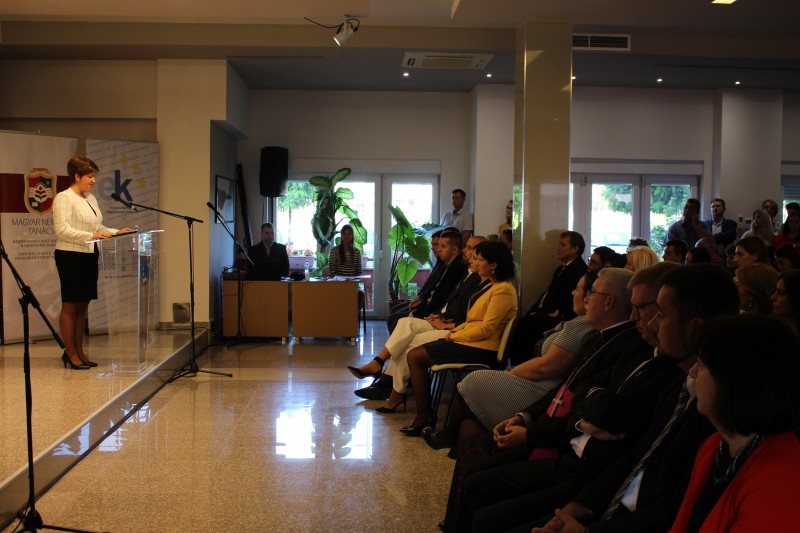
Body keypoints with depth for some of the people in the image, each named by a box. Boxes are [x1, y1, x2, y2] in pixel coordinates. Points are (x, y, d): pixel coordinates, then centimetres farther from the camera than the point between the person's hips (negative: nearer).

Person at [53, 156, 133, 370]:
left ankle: (79, 352, 17)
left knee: (82, 306, 10)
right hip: (70, 256, -8)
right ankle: (70, 354, 5)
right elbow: (62, 230, -19)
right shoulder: (64, 198, -9)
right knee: (70, 305, -2)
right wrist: (92, 236, -27)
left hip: (89, 256, 8)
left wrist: (116, 232, 5)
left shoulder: (90, 198, 16)